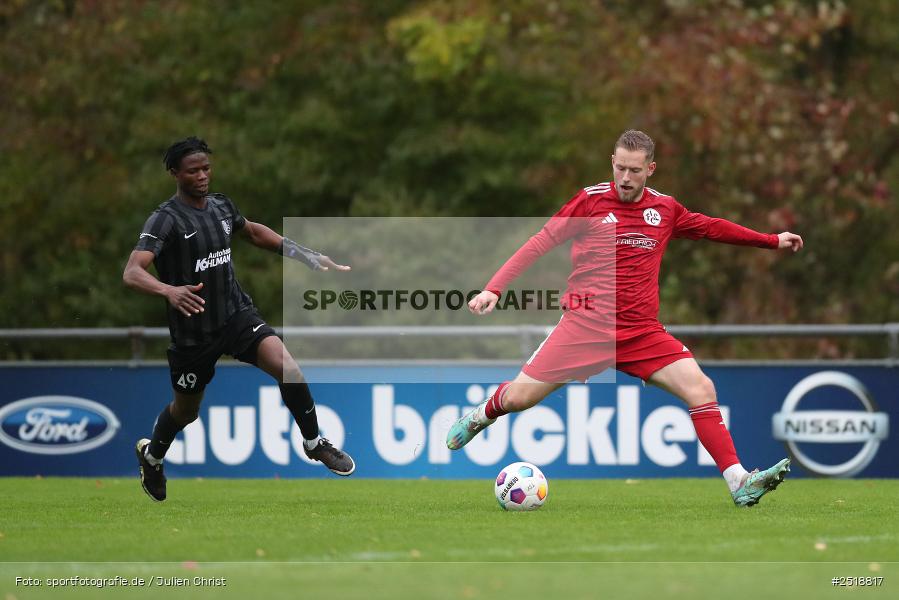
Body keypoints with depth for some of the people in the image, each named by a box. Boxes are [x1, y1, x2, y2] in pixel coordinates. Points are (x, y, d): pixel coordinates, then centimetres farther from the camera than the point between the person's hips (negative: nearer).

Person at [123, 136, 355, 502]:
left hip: (238, 314, 4)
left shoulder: (221, 206, 1)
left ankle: (314, 443, 1)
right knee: (186, 411, 16)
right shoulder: (166, 219, -19)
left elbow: (253, 233, 24)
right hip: (193, 331, -4)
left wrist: (305, 255, 17)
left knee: (288, 369, -20)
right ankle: (151, 455, 48)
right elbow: (132, 273, -31)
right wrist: (170, 291, -51)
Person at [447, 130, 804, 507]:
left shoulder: (665, 209, 8)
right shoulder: (591, 201, -3)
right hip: (585, 327, -2)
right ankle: (481, 416, 32)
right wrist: (494, 289, -10)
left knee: (701, 389, -14)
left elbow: (711, 228, 25)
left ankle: (739, 483, -12)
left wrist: (772, 241, 27)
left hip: (642, 333, 3)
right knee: (519, 397, -5)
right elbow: (539, 244, -2)